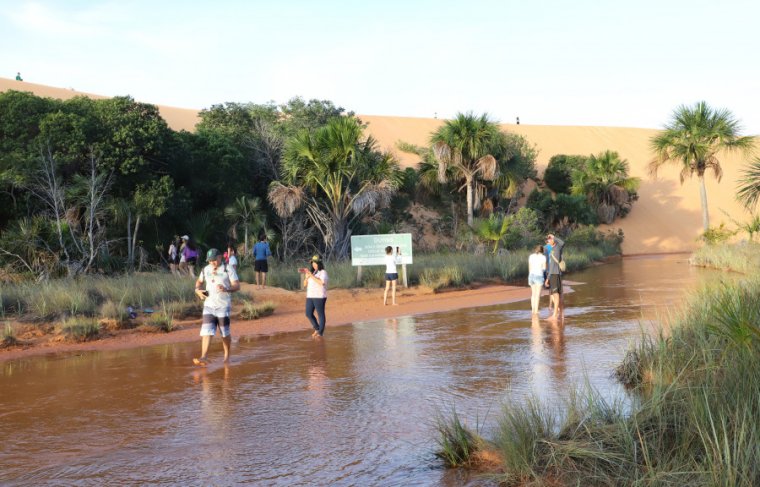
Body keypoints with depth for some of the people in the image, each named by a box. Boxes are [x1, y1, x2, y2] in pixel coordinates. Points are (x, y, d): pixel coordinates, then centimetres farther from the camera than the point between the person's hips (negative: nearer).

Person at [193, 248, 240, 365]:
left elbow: (237, 285, -7)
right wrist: (198, 290, 4)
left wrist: (226, 289, -27)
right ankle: (204, 357, -17)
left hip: (223, 305, -3)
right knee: (206, 331, -10)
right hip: (209, 305, 3)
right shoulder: (205, 270, 9)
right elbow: (199, 282, 26)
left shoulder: (228, 270, -4)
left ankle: (227, 355, 25)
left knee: (225, 333, 6)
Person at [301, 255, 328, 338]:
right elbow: (305, 284, 13)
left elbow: (321, 282, -22)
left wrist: (311, 275, -20)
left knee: (320, 314, -2)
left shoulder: (323, 272, -5)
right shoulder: (310, 272, 15)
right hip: (310, 296, 7)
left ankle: (320, 332, 6)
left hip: (320, 297, -7)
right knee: (308, 314, 7)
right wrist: (306, 276, -4)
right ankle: (317, 328, 24)